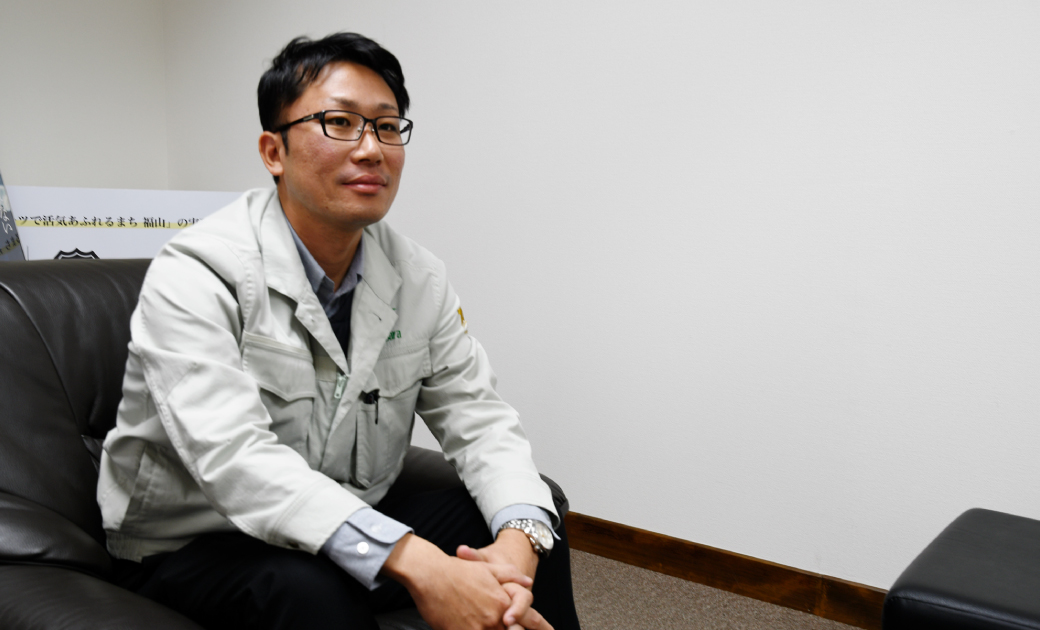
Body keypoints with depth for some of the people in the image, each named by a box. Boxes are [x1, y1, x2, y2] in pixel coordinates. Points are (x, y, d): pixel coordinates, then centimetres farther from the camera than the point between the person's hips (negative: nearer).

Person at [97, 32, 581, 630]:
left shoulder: (419, 278, -3)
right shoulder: (194, 277, -20)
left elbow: (478, 416, -5)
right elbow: (233, 457, -32)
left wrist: (519, 539, -27)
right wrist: (417, 564, -42)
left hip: (355, 530, 5)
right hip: (194, 545, -5)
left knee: (535, 519, -8)